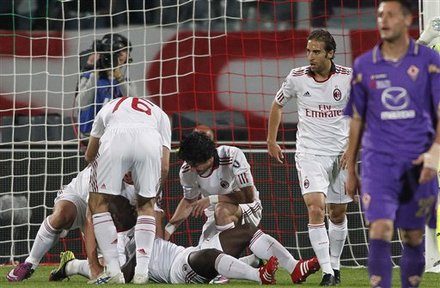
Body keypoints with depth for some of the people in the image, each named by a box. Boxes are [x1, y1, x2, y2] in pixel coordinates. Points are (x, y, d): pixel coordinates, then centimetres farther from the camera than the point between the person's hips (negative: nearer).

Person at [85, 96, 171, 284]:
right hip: (151, 142, 1)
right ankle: (141, 272, 14)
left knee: (98, 203, 14)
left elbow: (89, 156, 44)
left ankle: (113, 271, 5)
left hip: (115, 139, -1)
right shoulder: (160, 114, 39)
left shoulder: (109, 107, 42)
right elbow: (164, 166, 27)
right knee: (146, 204, 21)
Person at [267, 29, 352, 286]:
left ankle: (335, 265, 30)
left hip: (340, 155, 1)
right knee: (316, 209, -18)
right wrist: (272, 141, 15)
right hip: (310, 153, -1)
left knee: (338, 214, 10)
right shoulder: (297, 77, -4)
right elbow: (278, 105, 14)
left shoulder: (349, 78, -6)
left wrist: (352, 148, -5)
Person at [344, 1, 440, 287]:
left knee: (413, 237, 7)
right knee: (380, 229, -14)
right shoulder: (364, 65, 6)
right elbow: (357, 120, 12)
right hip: (378, 160, 0)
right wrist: (351, 170, 12)